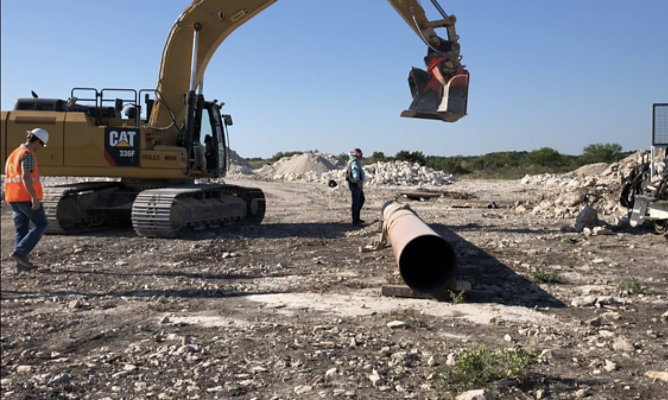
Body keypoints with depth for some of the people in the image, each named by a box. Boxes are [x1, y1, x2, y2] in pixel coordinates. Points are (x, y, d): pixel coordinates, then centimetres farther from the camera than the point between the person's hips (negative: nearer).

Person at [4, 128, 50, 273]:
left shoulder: (13, 154, 18)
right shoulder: (28, 154, -12)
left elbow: (9, 179, 21)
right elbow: (25, 177, -23)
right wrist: (35, 198, -26)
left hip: (14, 198, 9)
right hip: (27, 197, -9)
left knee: (22, 231, 10)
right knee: (41, 224, 3)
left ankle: (20, 265, 7)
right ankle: (20, 251, -7)